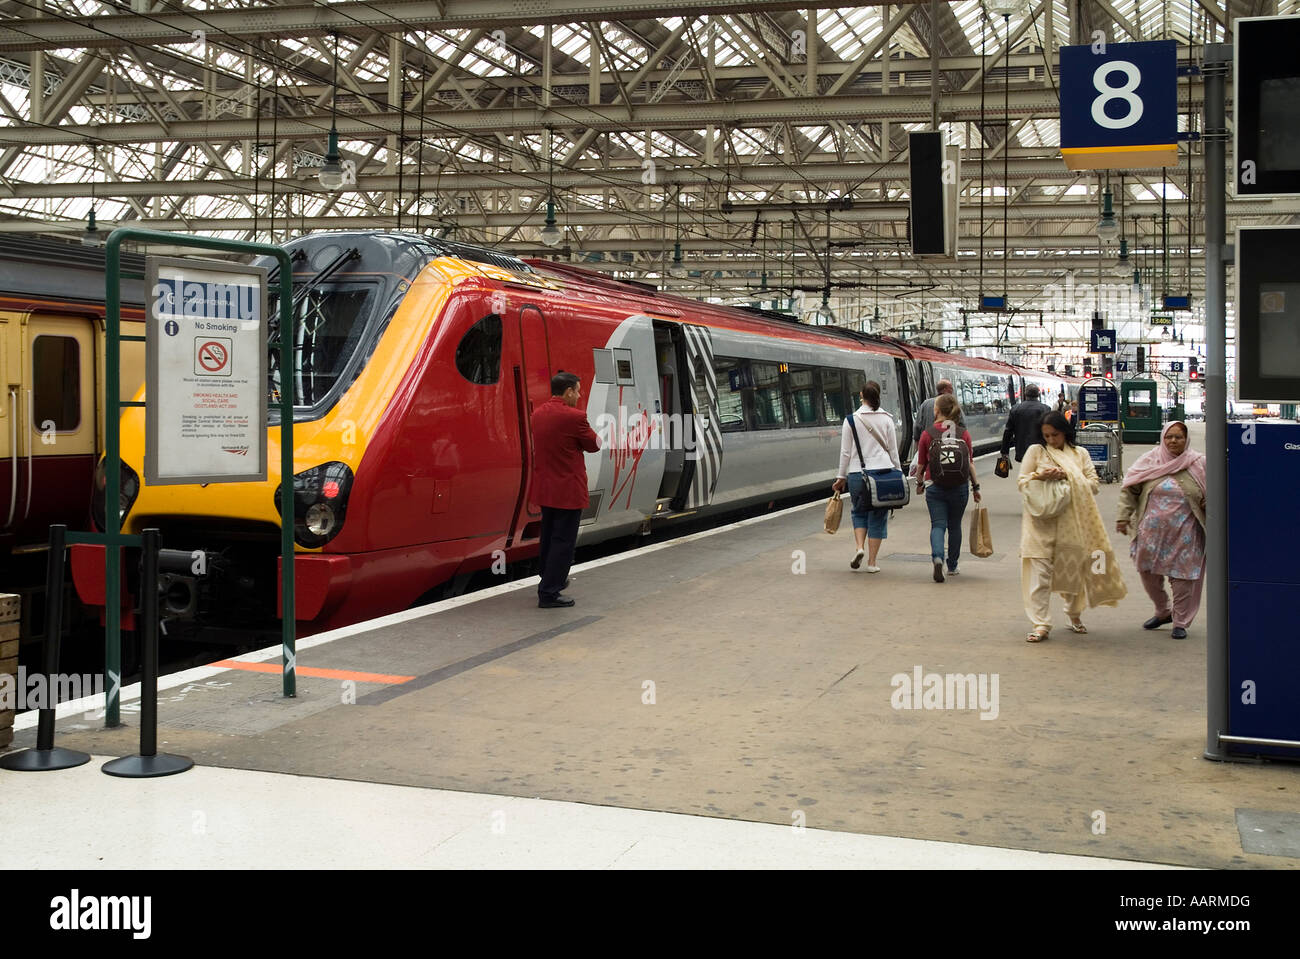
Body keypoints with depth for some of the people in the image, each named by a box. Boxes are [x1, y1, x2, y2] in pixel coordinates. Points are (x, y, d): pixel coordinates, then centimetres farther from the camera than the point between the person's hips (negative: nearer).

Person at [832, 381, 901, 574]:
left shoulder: (851, 420, -2)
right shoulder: (887, 419, 1)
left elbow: (845, 453, -1)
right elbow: (893, 451, 4)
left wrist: (840, 477, 7)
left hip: (857, 474, 0)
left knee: (859, 513, 20)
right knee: (878, 517, 8)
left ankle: (860, 547, -2)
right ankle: (872, 562, 8)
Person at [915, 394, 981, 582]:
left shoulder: (927, 434, -5)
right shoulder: (964, 433, -2)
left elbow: (922, 464, 2)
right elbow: (970, 463, 0)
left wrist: (919, 483, 18)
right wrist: (975, 486, 8)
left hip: (935, 487, -2)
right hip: (960, 487, 2)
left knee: (938, 525, 1)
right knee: (955, 526, 16)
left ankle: (937, 557, -25)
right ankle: (952, 566, 25)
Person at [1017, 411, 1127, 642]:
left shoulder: (1080, 454, 10)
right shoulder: (1036, 451, 7)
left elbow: (1094, 484, 2)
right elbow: (1021, 484, 5)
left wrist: (1068, 476, -11)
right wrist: (1040, 476, -14)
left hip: (1072, 521, 1)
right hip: (1041, 521, -1)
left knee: (1073, 569, 11)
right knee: (1039, 572, -9)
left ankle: (1074, 614, 34)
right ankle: (1040, 624, -5)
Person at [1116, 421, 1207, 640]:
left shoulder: (1199, 463, 0)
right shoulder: (1149, 461, 2)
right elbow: (1129, 490, 6)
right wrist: (1124, 517, 0)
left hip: (1185, 533, -2)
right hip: (1152, 530, 2)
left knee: (1183, 577, -1)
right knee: (1148, 573, 10)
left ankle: (1181, 622, 14)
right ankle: (1163, 612, 33)